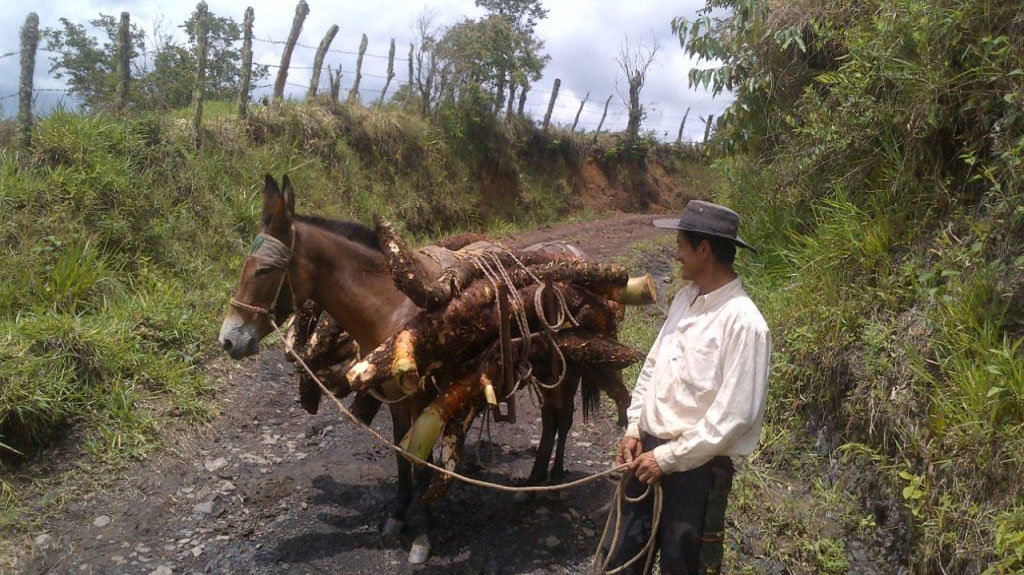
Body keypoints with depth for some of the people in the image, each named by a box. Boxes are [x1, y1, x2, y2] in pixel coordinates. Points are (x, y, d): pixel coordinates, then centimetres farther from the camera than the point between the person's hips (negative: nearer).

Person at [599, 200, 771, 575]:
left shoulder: (744, 322, -20)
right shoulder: (685, 297, 4)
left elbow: (734, 415, -21)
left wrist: (667, 458, -16)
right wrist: (634, 429, 5)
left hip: (696, 467, -7)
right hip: (647, 450, 7)